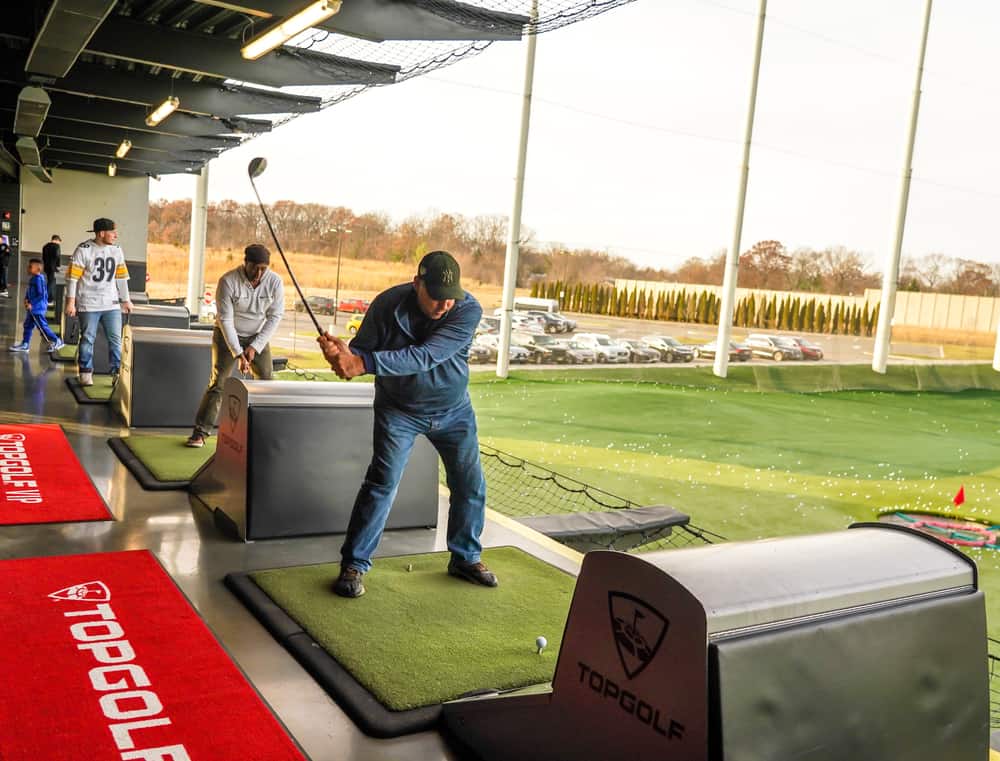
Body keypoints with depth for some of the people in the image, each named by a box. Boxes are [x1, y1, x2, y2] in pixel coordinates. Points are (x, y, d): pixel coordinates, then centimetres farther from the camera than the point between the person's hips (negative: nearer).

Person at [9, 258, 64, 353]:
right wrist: (26, 299, 5)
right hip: (32, 308, 10)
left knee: (42, 326, -2)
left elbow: (41, 295, -23)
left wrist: (32, 304, -22)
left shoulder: (39, 279, -20)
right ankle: (25, 344, 21)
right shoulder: (32, 278, 8)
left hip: (38, 308, -10)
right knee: (27, 325, 14)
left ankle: (57, 341, 8)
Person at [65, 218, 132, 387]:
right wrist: (70, 302, -11)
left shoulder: (117, 250, 8)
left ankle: (117, 373, 6)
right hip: (88, 304, -4)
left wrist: (125, 300, 13)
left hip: (112, 304, 4)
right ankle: (86, 373, 12)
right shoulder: (83, 250, -8)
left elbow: (121, 276, 14)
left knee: (115, 339, 1)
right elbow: (72, 277, -8)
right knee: (87, 339, 3)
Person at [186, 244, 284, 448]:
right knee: (218, 383, -8)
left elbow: (275, 317, -8)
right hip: (228, 335, -3)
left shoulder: (275, 282, -14)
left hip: (259, 337, 3)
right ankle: (201, 431, -2)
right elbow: (225, 320, -21)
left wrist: (255, 347, -14)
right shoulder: (228, 281, -23)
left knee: (267, 383, 0)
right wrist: (238, 354, -26)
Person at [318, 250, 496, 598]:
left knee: (470, 484, 7)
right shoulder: (388, 304, -21)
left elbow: (424, 357, -36)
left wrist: (362, 363, -44)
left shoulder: (468, 310, -26)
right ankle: (353, 565, 3)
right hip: (399, 409, -1)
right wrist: (341, 354, -39)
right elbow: (361, 350, -13)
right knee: (381, 482, -10)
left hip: (454, 410, 2)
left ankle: (465, 558, 28)